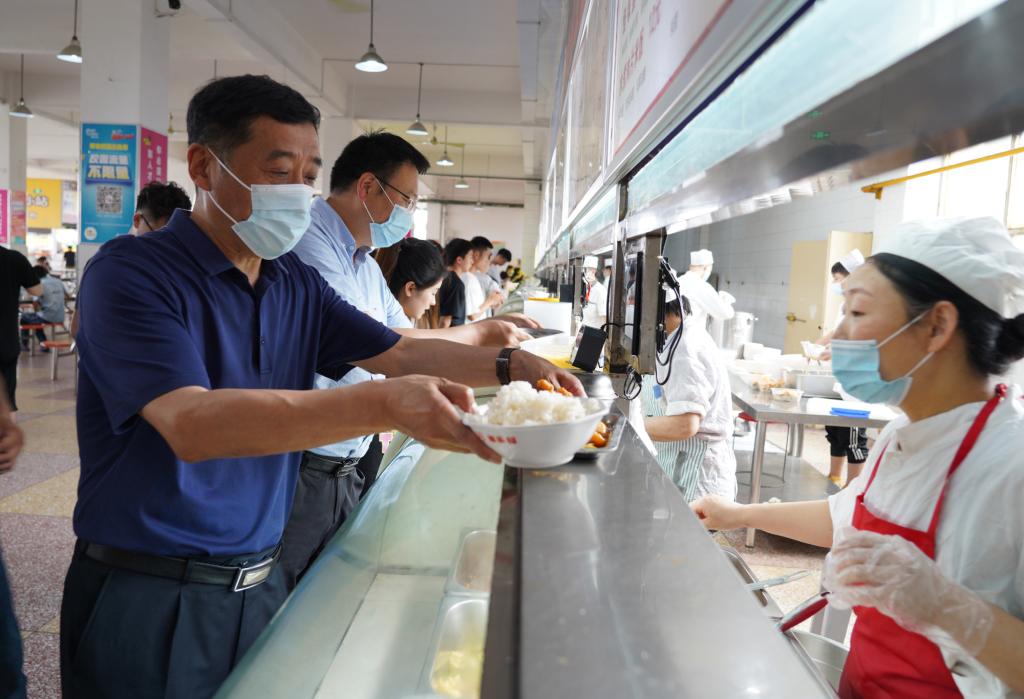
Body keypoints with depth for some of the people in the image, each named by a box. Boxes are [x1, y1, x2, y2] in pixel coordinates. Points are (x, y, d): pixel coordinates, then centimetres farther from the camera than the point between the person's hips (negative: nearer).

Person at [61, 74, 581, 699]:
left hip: (262, 584, 6)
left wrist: (509, 364, -12)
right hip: (151, 600, -5)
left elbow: (400, 352, 5)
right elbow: (190, 424, -30)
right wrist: (384, 405, -40)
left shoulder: (297, 285, 4)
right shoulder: (132, 272, -17)